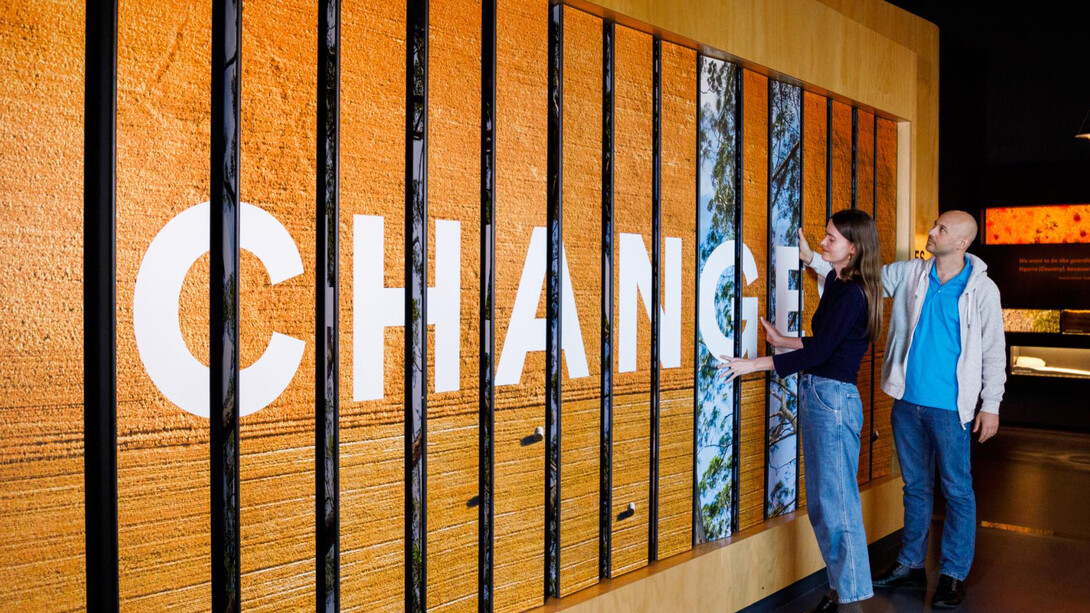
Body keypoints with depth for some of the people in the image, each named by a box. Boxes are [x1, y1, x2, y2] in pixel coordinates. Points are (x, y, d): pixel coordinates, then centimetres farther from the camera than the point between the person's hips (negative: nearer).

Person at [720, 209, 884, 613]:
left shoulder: (853, 295, -14)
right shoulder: (836, 284, 13)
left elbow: (817, 352, -17)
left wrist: (755, 364, -14)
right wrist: (783, 341, 23)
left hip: (834, 398, -10)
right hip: (814, 394, 10)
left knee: (837, 504, -4)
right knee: (820, 503, 15)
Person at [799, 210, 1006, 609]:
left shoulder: (982, 289, -6)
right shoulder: (909, 275, 4)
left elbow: (994, 352, -2)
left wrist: (991, 405, -4)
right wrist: (812, 259, 2)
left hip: (950, 407, -4)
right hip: (907, 401, 4)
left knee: (957, 490, 3)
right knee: (915, 486, 15)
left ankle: (953, 574, 17)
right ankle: (911, 565, 28)